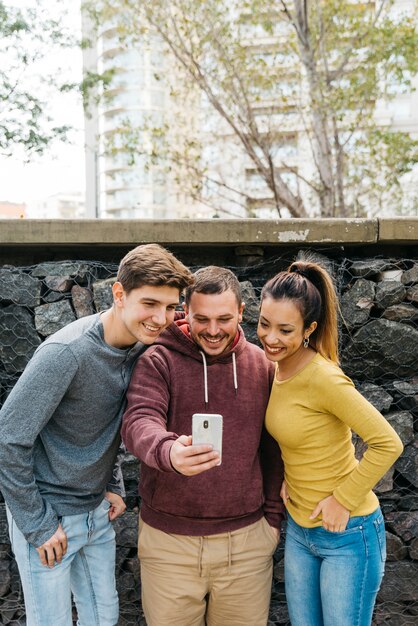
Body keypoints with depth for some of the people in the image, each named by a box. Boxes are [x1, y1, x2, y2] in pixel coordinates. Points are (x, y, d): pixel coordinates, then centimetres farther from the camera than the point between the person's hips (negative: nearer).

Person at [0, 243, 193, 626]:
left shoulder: (142, 347, -5)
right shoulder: (66, 352, -28)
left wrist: (112, 486, 7)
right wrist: (37, 525, -17)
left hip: (97, 512, 7)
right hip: (48, 515, -6)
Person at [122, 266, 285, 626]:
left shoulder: (263, 366, 2)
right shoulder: (159, 362, -8)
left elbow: (273, 447, 9)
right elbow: (139, 422, -23)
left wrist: (273, 515, 8)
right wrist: (168, 451, -44)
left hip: (246, 539, 2)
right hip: (168, 541, -2)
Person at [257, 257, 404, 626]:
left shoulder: (322, 377, -25)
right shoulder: (276, 368, -1)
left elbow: (388, 443, -25)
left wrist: (343, 501, -19)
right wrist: (285, 477, 4)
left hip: (347, 534, -7)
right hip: (299, 529, 7)